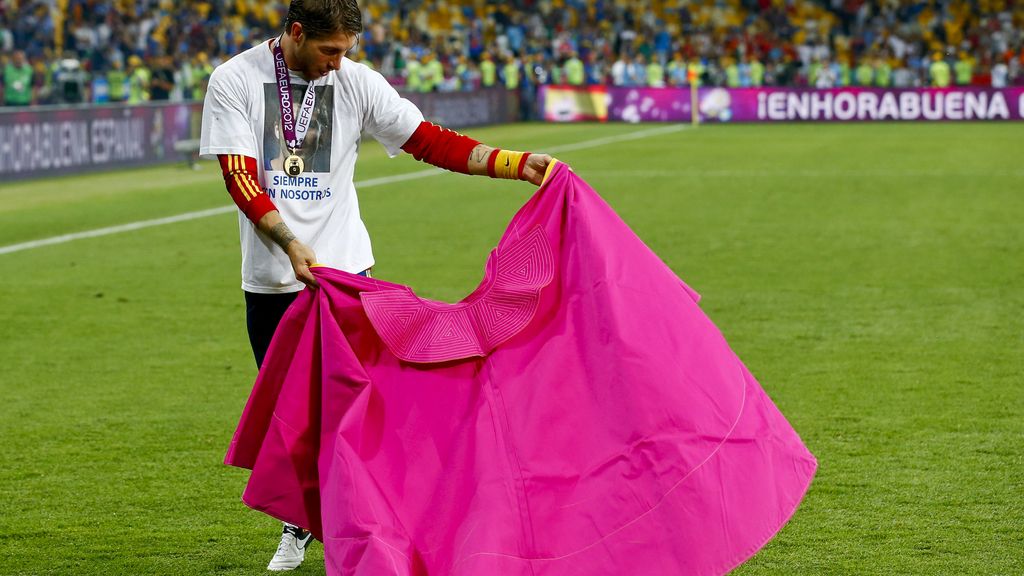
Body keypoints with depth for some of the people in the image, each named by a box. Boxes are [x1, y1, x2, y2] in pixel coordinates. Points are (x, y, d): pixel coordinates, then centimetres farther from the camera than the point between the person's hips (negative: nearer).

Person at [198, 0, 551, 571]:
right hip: (270, 279, 0)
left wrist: (517, 163, -10)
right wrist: (292, 246, -23)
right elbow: (242, 179, -11)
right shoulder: (235, 81, -4)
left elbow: (429, 140, 0)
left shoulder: (356, 81, 1)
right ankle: (298, 524, 26)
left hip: (346, 267, 0)